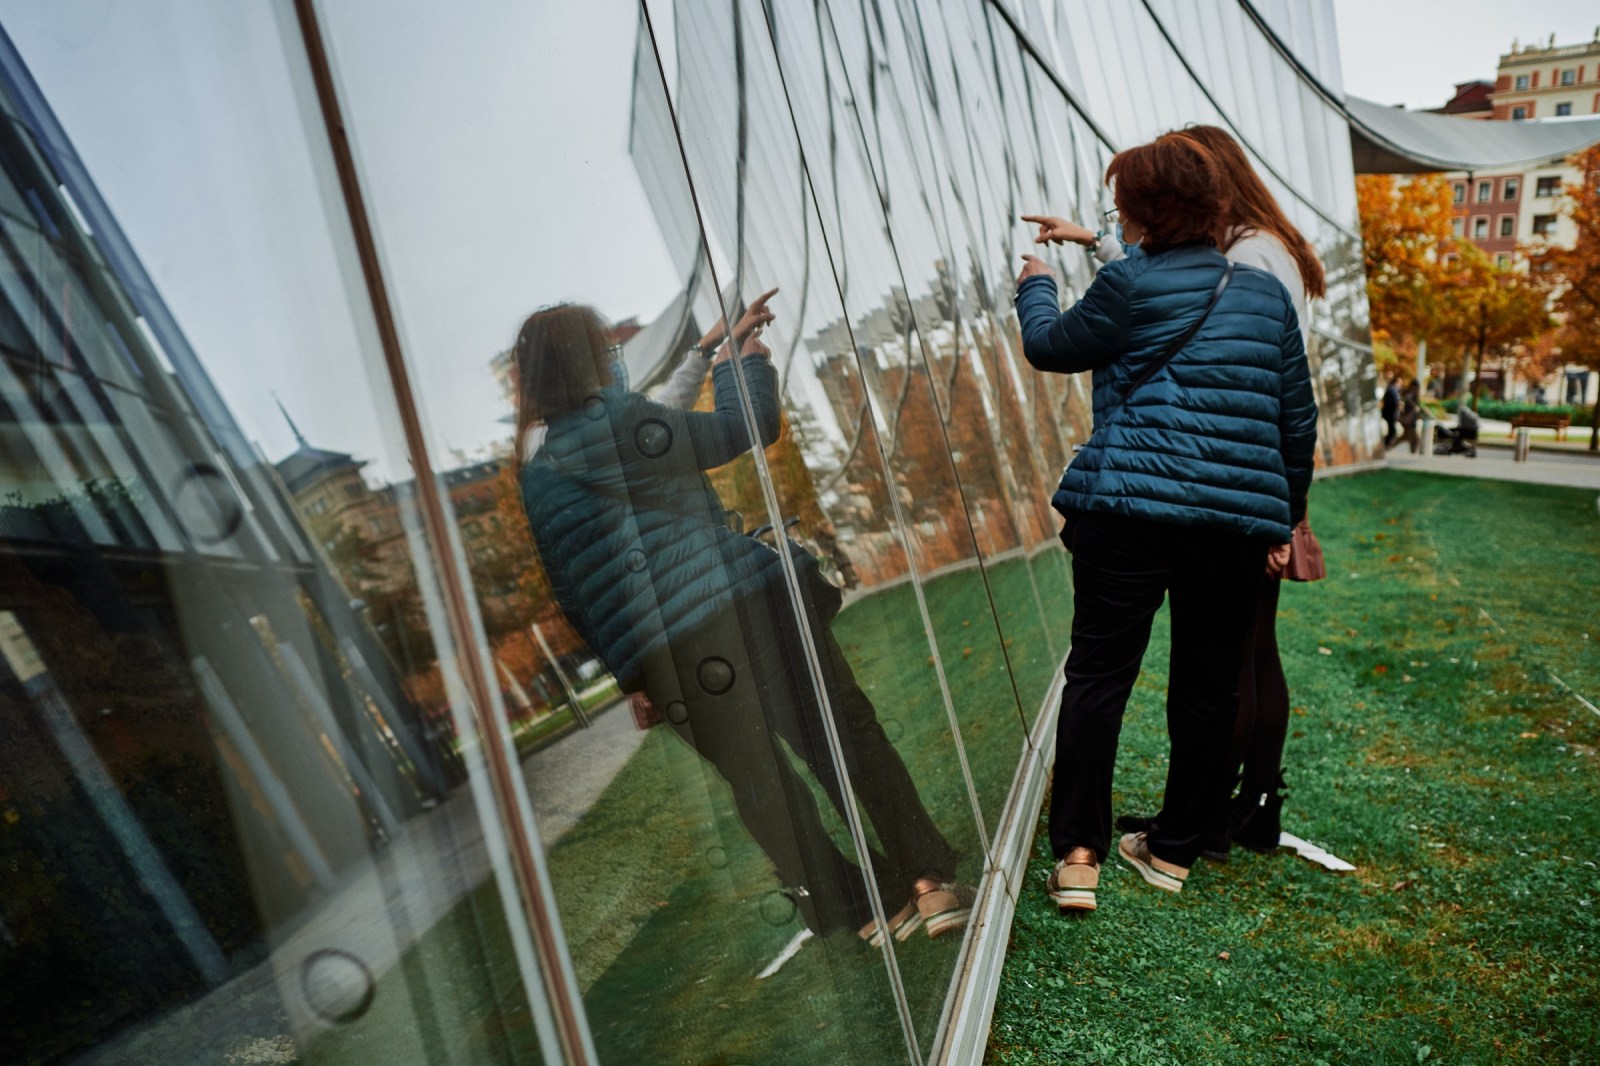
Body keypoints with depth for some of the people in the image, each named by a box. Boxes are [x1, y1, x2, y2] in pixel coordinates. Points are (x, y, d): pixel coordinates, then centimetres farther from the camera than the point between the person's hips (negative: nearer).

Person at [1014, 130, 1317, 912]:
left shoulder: (1131, 285, -5)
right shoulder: (1267, 293, 12)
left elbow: (1051, 347, 9)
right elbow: (1298, 417, 14)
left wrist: (1035, 285, 28)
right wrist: (1286, 514, 21)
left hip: (1129, 507, -4)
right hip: (1238, 518, 5)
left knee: (1098, 674, 3)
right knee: (1208, 686, 13)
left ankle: (1077, 854, 3)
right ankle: (1175, 848, 24)